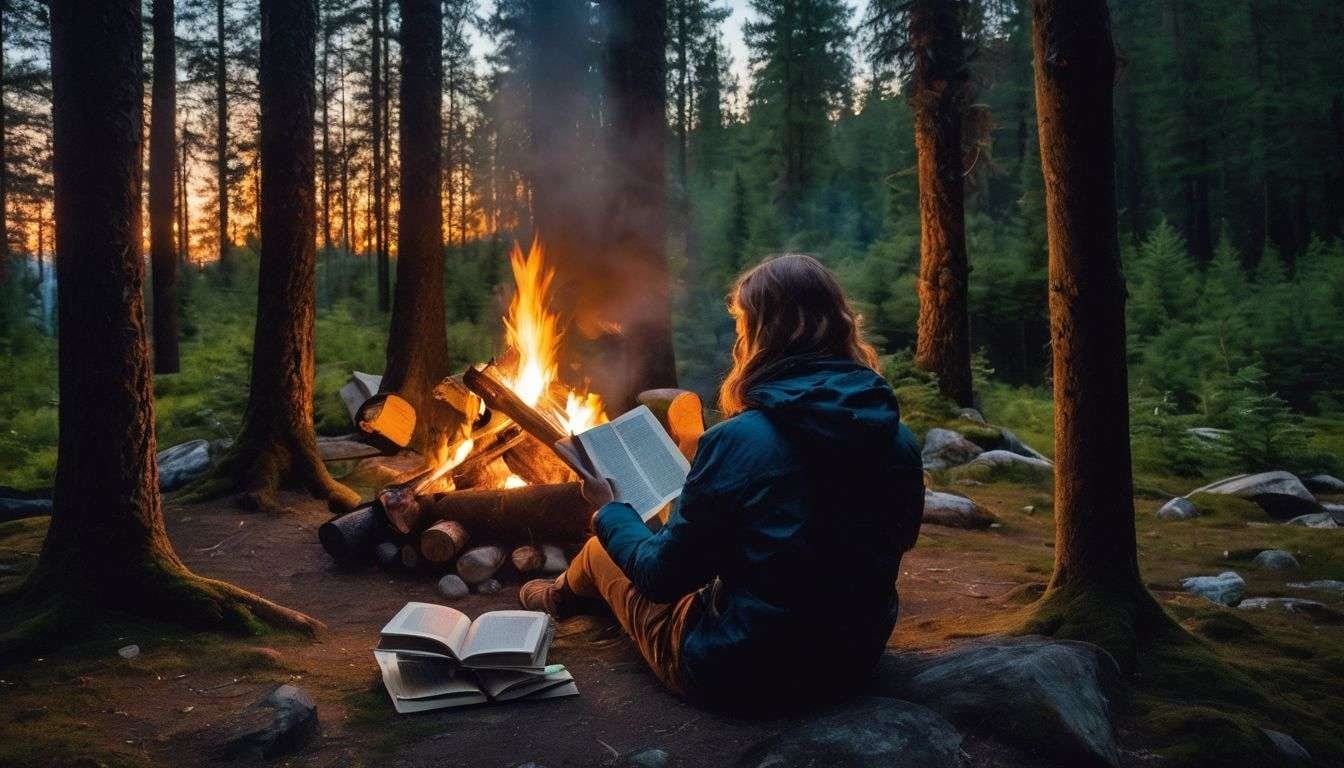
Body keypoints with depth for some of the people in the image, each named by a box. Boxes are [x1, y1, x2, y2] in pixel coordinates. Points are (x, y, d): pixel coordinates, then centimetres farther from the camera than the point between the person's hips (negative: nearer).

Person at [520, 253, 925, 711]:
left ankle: (564, 595, 55)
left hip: (744, 675, -6)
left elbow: (664, 577, -16)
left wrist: (608, 512, 4)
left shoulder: (738, 440, -24)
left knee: (602, 551, 19)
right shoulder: (898, 438, -8)